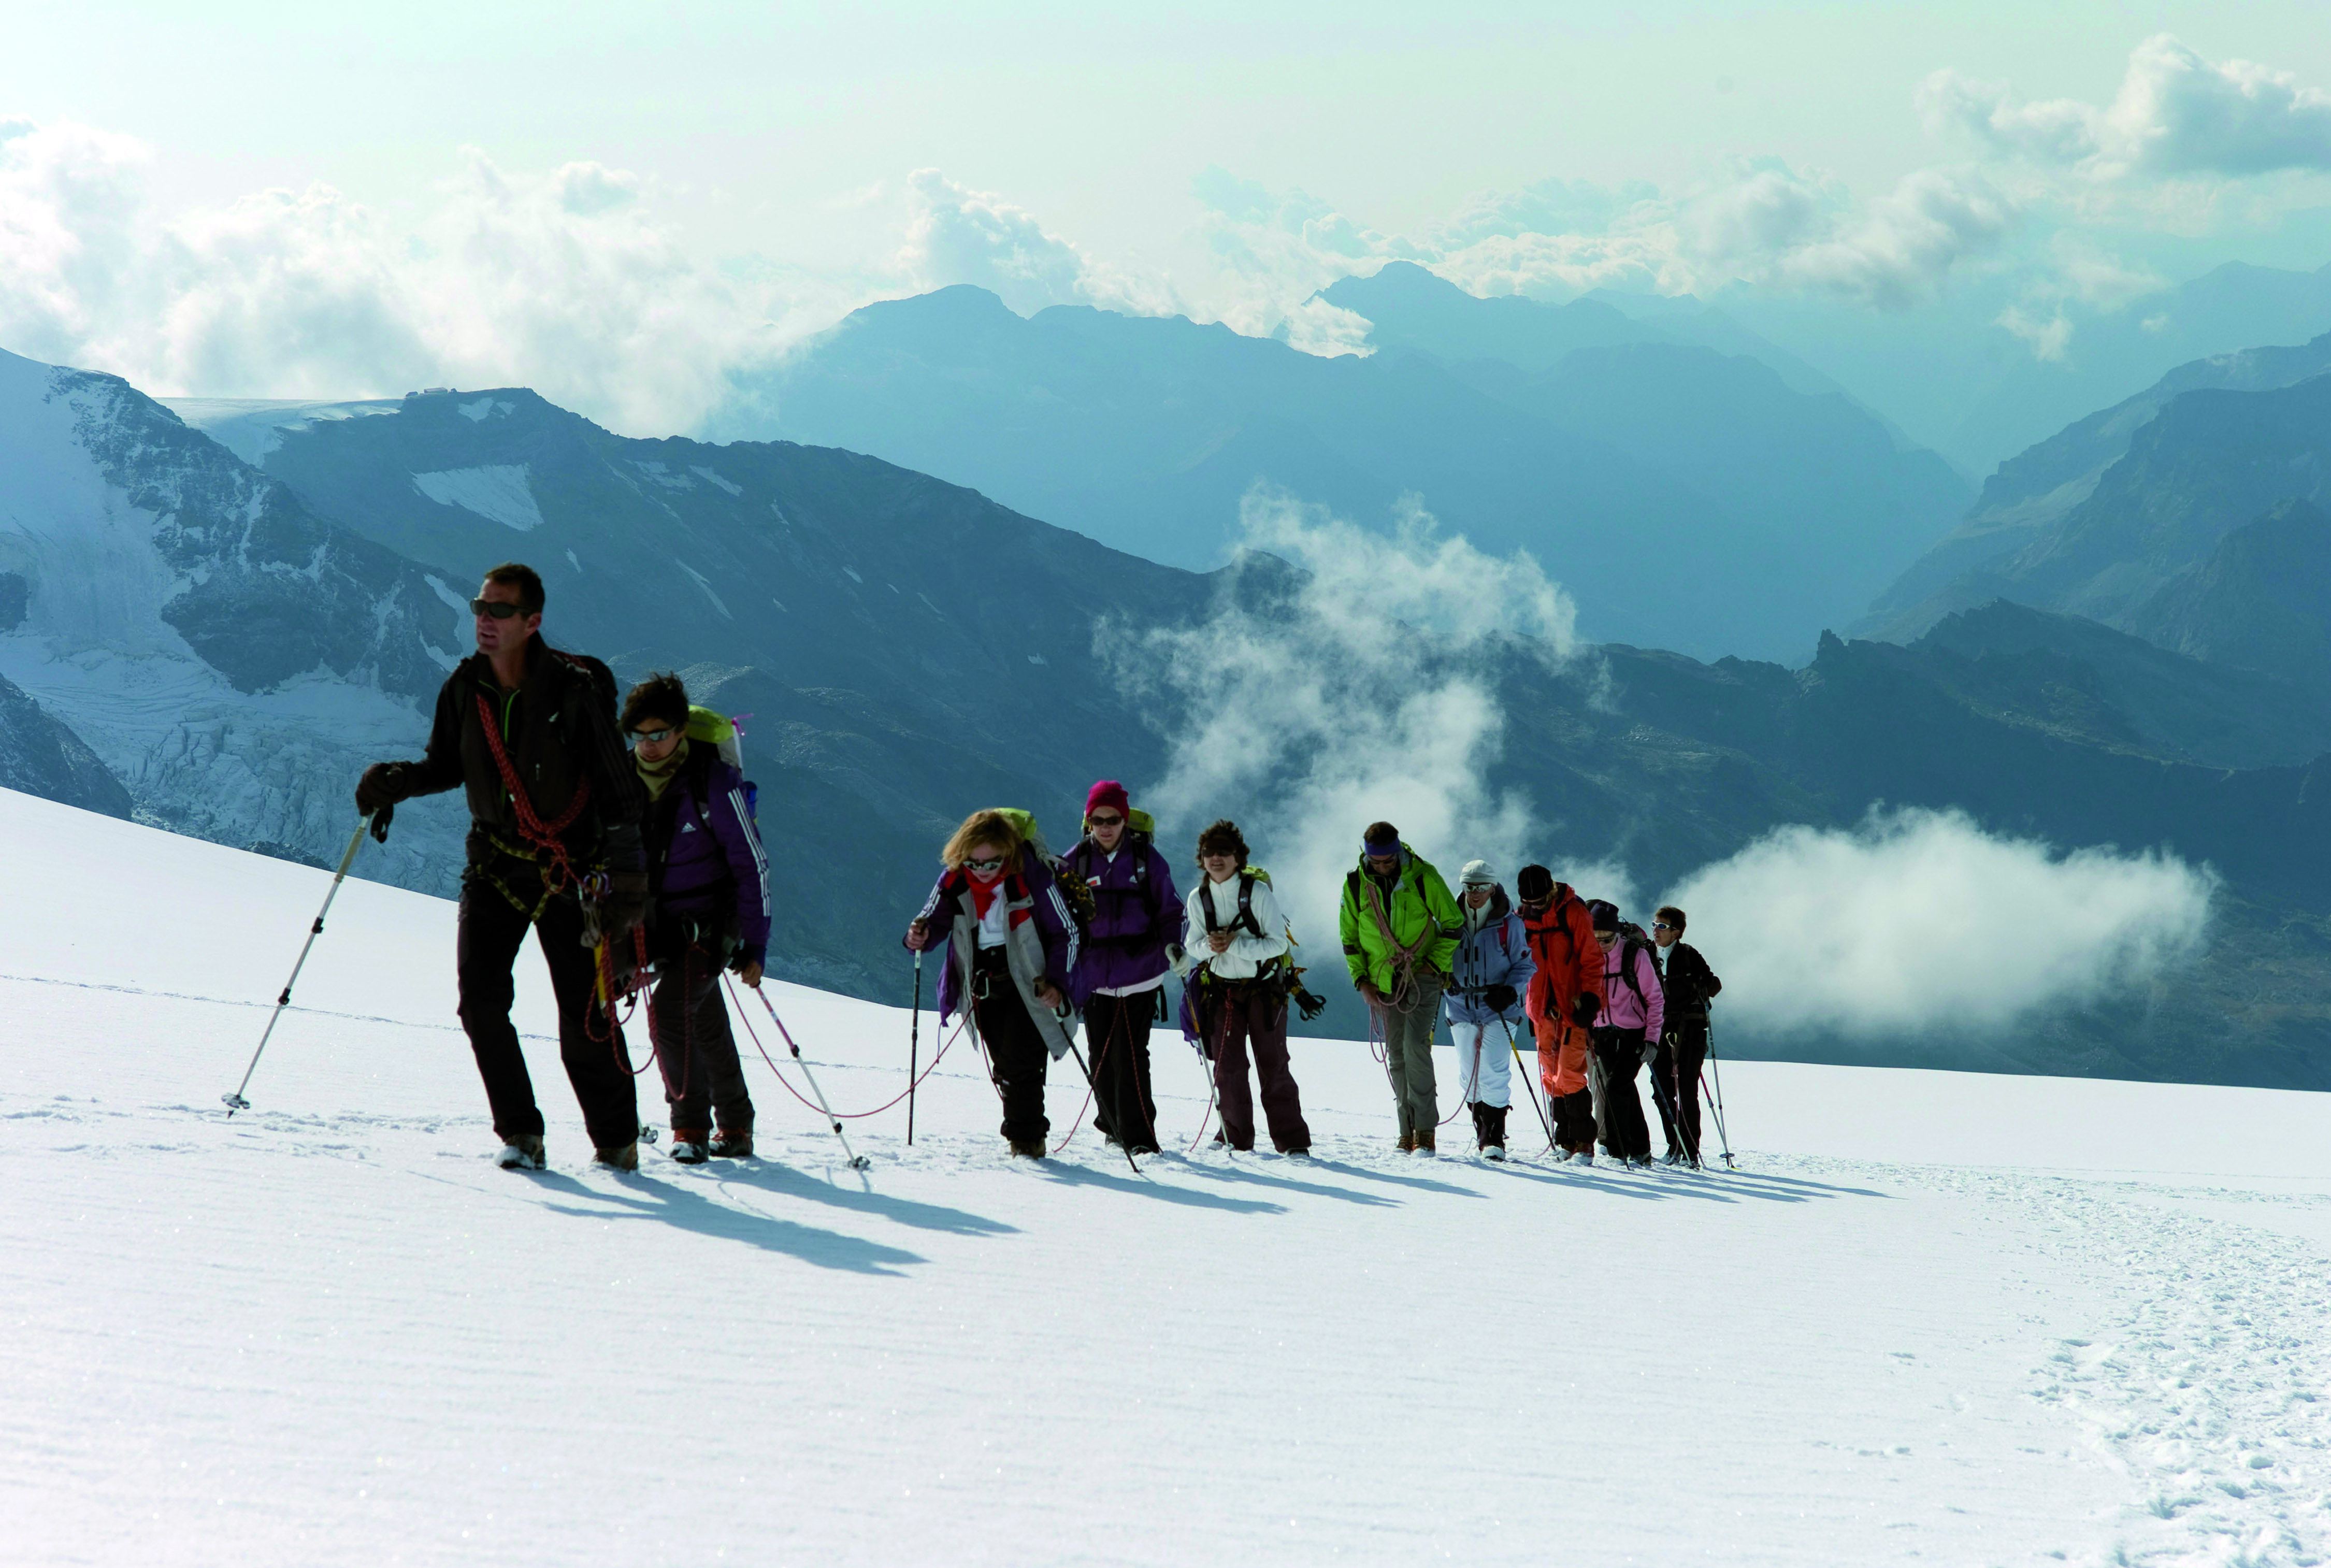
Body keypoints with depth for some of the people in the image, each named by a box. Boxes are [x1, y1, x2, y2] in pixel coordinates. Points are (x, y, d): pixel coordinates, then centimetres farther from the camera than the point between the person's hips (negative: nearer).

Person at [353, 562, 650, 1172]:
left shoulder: (575, 691, -14)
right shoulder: (465, 690, -1)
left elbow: (619, 788, -9)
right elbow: (446, 766, 14)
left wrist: (625, 877, -15)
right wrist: (393, 782, -6)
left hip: (570, 872, -3)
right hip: (495, 864, 3)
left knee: (587, 1018, -2)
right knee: (481, 999, -11)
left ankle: (617, 1139, 15)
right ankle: (520, 1133, 2)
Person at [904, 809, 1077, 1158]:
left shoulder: (1032, 877, -18)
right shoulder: (953, 880, -8)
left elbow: (1066, 933, -9)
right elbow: (936, 919, 4)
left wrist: (1057, 982, -20)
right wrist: (920, 935, -20)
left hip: (1027, 983, -4)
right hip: (982, 986, 4)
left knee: (1020, 1062, -14)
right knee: (1003, 1066, 10)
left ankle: (1026, 1138, -3)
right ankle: (1028, 1134, 23)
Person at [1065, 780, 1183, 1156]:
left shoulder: (1146, 858, 0)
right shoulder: (1077, 861, 4)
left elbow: (1168, 909, 7)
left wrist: (1172, 944, -10)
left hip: (1139, 970, -2)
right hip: (1094, 974, 3)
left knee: (1130, 1055, -11)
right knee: (1101, 1057, 6)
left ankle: (1138, 1135, -8)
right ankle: (1112, 1122, 25)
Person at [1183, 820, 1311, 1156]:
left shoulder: (1258, 892, -13)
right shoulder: (1198, 898, 0)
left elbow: (1279, 943, -14)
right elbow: (1193, 945, 5)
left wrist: (1234, 945, -23)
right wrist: (1209, 946, -18)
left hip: (1263, 988, -3)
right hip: (1222, 989, 3)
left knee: (1273, 1065, -3)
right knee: (1227, 1067, 2)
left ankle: (1292, 1141, 2)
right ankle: (1236, 1138, 14)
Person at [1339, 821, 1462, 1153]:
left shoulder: (1423, 877, -8)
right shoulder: (1355, 884, -1)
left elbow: (1453, 924, 0)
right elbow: (1349, 938, 9)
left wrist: (1435, 963, -9)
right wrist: (1361, 980, 0)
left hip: (1422, 976, -3)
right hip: (1382, 980, 3)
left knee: (1415, 1045, -17)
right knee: (1396, 1056, 3)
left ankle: (1425, 1129, -12)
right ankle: (1408, 1130, 10)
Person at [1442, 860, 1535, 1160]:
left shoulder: (1509, 924, -3)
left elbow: (1525, 965, 1)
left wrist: (1509, 991, -15)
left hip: (1498, 1010, -4)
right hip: (1461, 1008, 4)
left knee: (1492, 1073, -12)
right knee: (1469, 1075, 4)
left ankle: (1495, 1137, -5)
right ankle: (1482, 1132, 19)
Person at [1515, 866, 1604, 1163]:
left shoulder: (1573, 912, -6)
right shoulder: (1523, 918, 8)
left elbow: (1592, 959, -6)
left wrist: (1590, 998, -13)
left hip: (1573, 1006, -5)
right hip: (1543, 1009, 5)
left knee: (1570, 1074, -12)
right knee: (1552, 1078, 5)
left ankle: (1583, 1143, -8)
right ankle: (1565, 1141, 11)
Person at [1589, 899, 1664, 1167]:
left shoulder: (1635, 955, -12)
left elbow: (1655, 999, -7)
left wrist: (1652, 1039, -13)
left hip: (1634, 1034, -4)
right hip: (1603, 1032, 4)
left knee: (1617, 1086, -15)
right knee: (1625, 1092, 6)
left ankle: (1616, 1151, -8)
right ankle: (1640, 1150, 16)